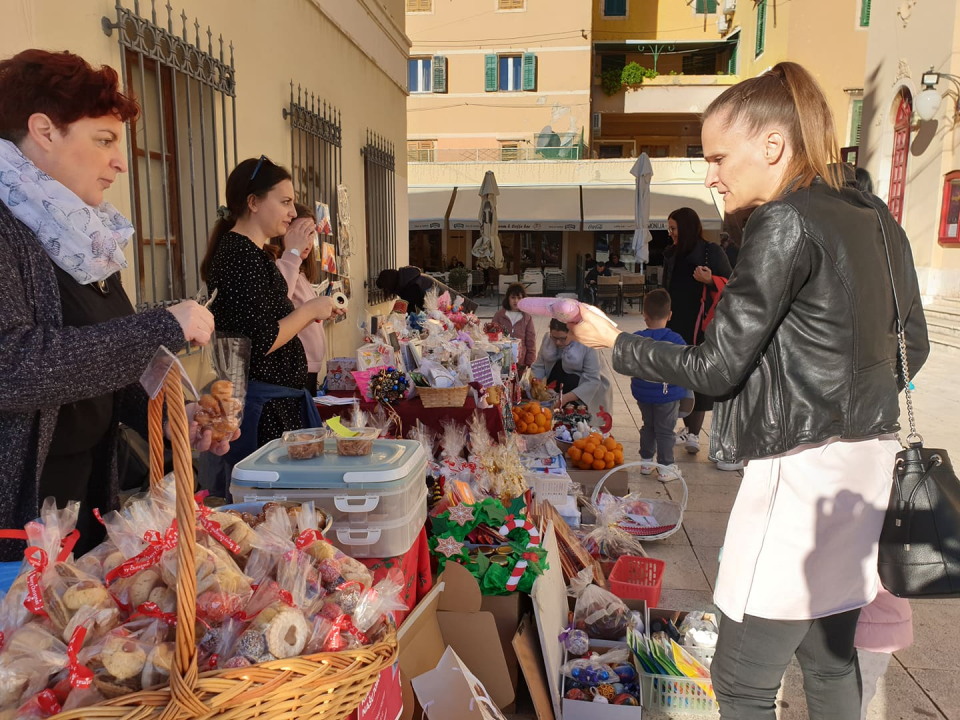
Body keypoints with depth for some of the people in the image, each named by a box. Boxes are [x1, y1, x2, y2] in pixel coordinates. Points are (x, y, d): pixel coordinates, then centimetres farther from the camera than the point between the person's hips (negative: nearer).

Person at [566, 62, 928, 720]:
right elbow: (912, 345, 14)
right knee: (830, 655, 22)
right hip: (867, 460, 9)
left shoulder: (786, 224, -16)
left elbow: (716, 368, -16)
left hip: (805, 469, -9)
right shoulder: (874, 216, 10)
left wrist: (614, 341, -5)